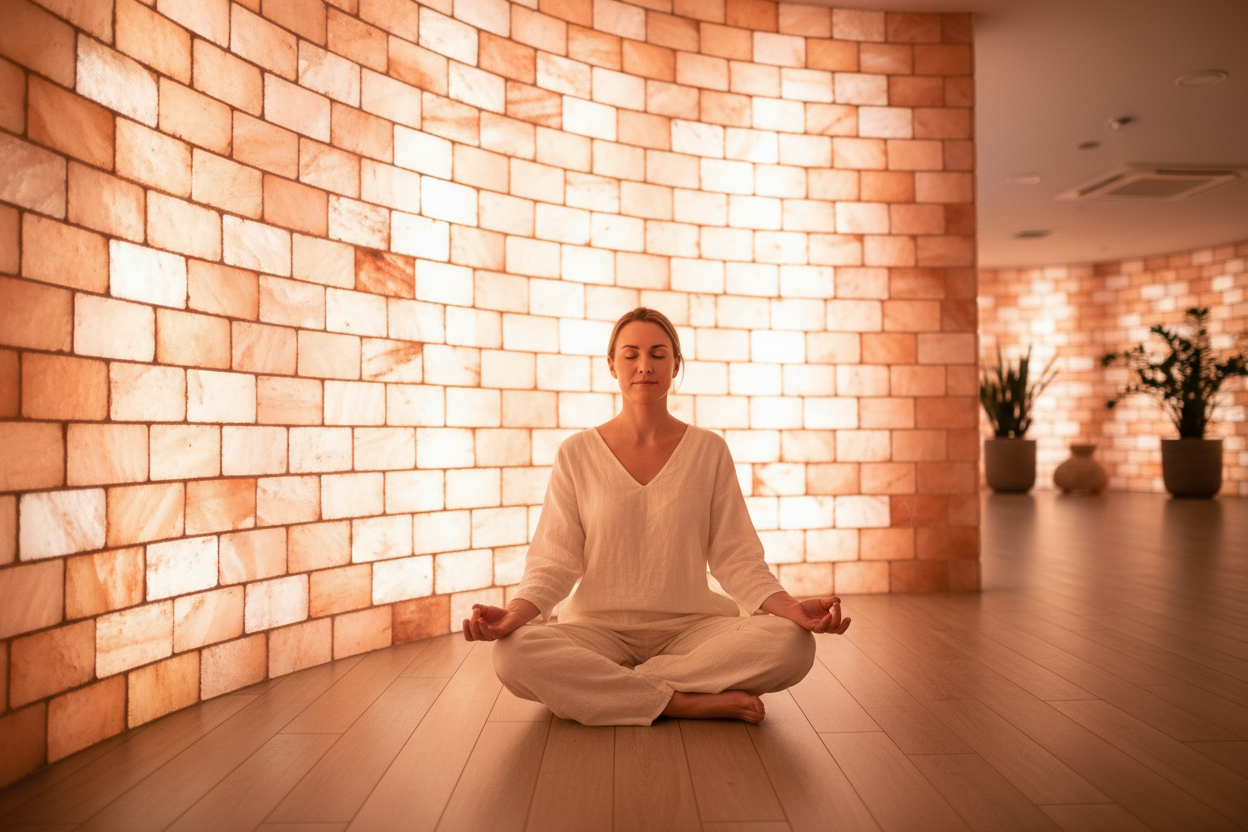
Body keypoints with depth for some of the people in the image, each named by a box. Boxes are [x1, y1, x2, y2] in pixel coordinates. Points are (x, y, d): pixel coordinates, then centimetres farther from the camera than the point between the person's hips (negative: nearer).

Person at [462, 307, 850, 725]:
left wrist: (789, 607, -17)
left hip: (689, 628, 1)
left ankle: (605, 686, -16)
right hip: (599, 628, 0)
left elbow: (735, 557, 2)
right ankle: (688, 702, -20)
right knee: (514, 654, -31)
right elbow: (554, 561, 0)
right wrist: (514, 612, -21)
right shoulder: (576, 454, 3)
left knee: (792, 643, -27)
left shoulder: (709, 450, 4)